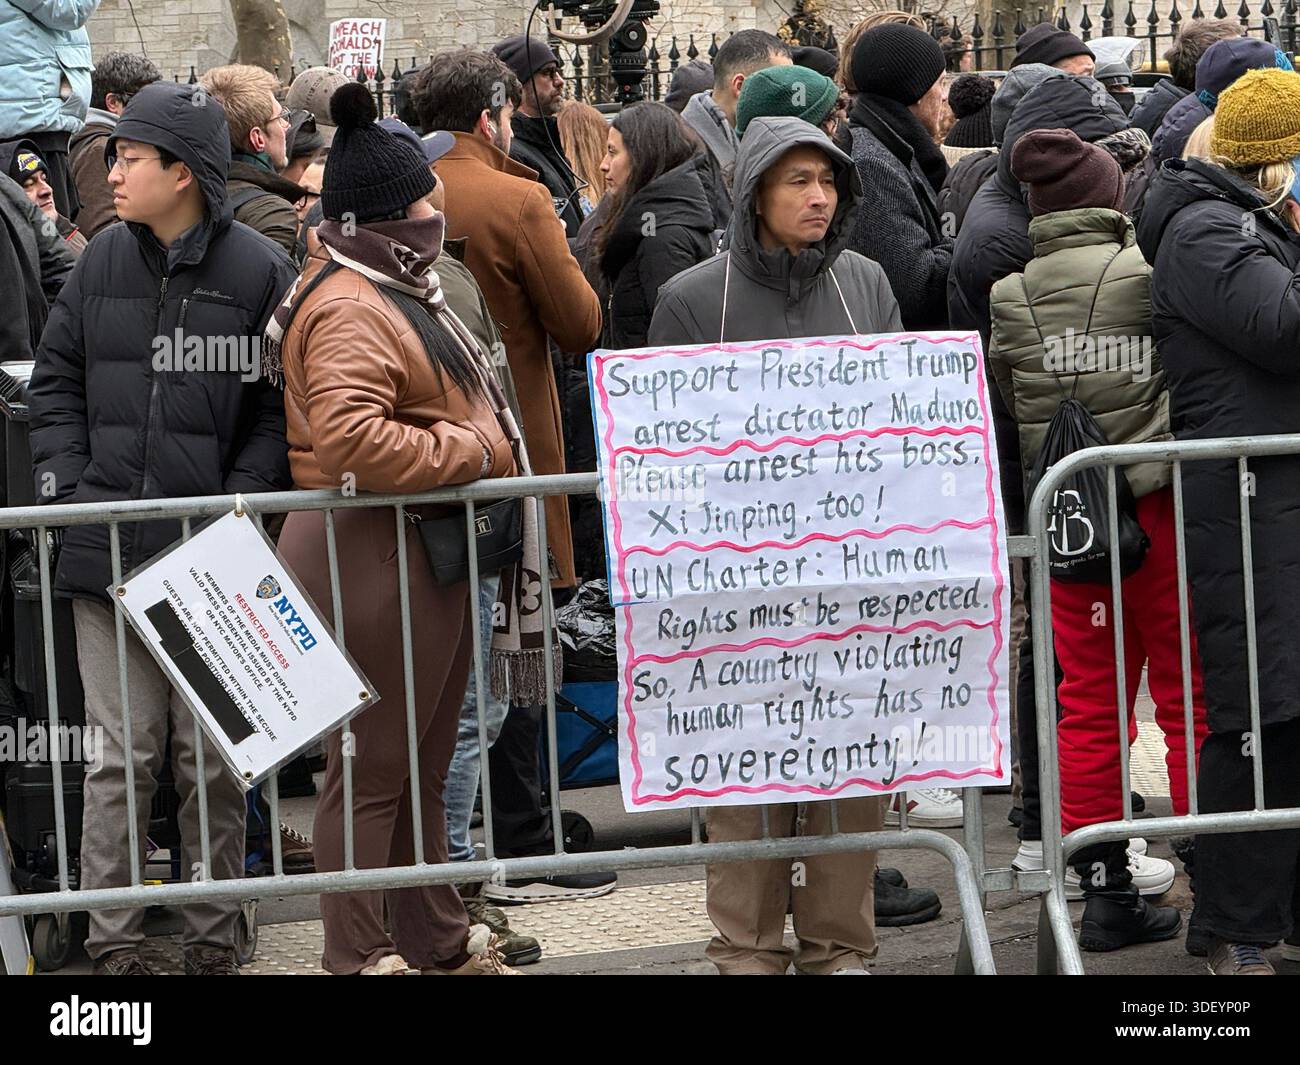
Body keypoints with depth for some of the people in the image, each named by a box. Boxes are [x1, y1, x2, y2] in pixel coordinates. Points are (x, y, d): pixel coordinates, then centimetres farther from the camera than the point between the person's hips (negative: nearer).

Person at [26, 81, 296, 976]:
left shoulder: (259, 272, -3)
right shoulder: (102, 263, 8)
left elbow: (282, 412, -2)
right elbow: (56, 384, 14)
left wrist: (237, 506, -12)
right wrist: (67, 487, 1)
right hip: (107, 556, 3)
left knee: (213, 758, 5)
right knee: (120, 754, 3)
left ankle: (213, 939, 17)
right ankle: (114, 943, 9)